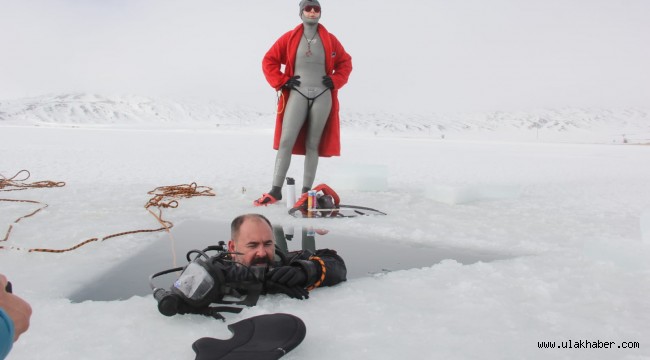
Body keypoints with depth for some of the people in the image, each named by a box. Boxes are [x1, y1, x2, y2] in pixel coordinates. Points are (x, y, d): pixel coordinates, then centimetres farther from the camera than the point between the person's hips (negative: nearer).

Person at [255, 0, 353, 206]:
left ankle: (306, 191, 9)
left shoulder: (330, 40, 8)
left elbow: (345, 63, 18)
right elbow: (269, 61, 7)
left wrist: (335, 81, 3)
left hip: (322, 97, 1)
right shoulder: (289, 38, 4)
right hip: (297, 95, -1)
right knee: (285, 142, -10)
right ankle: (275, 191, -8)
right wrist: (282, 82, -2)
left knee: (313, 144, 4)